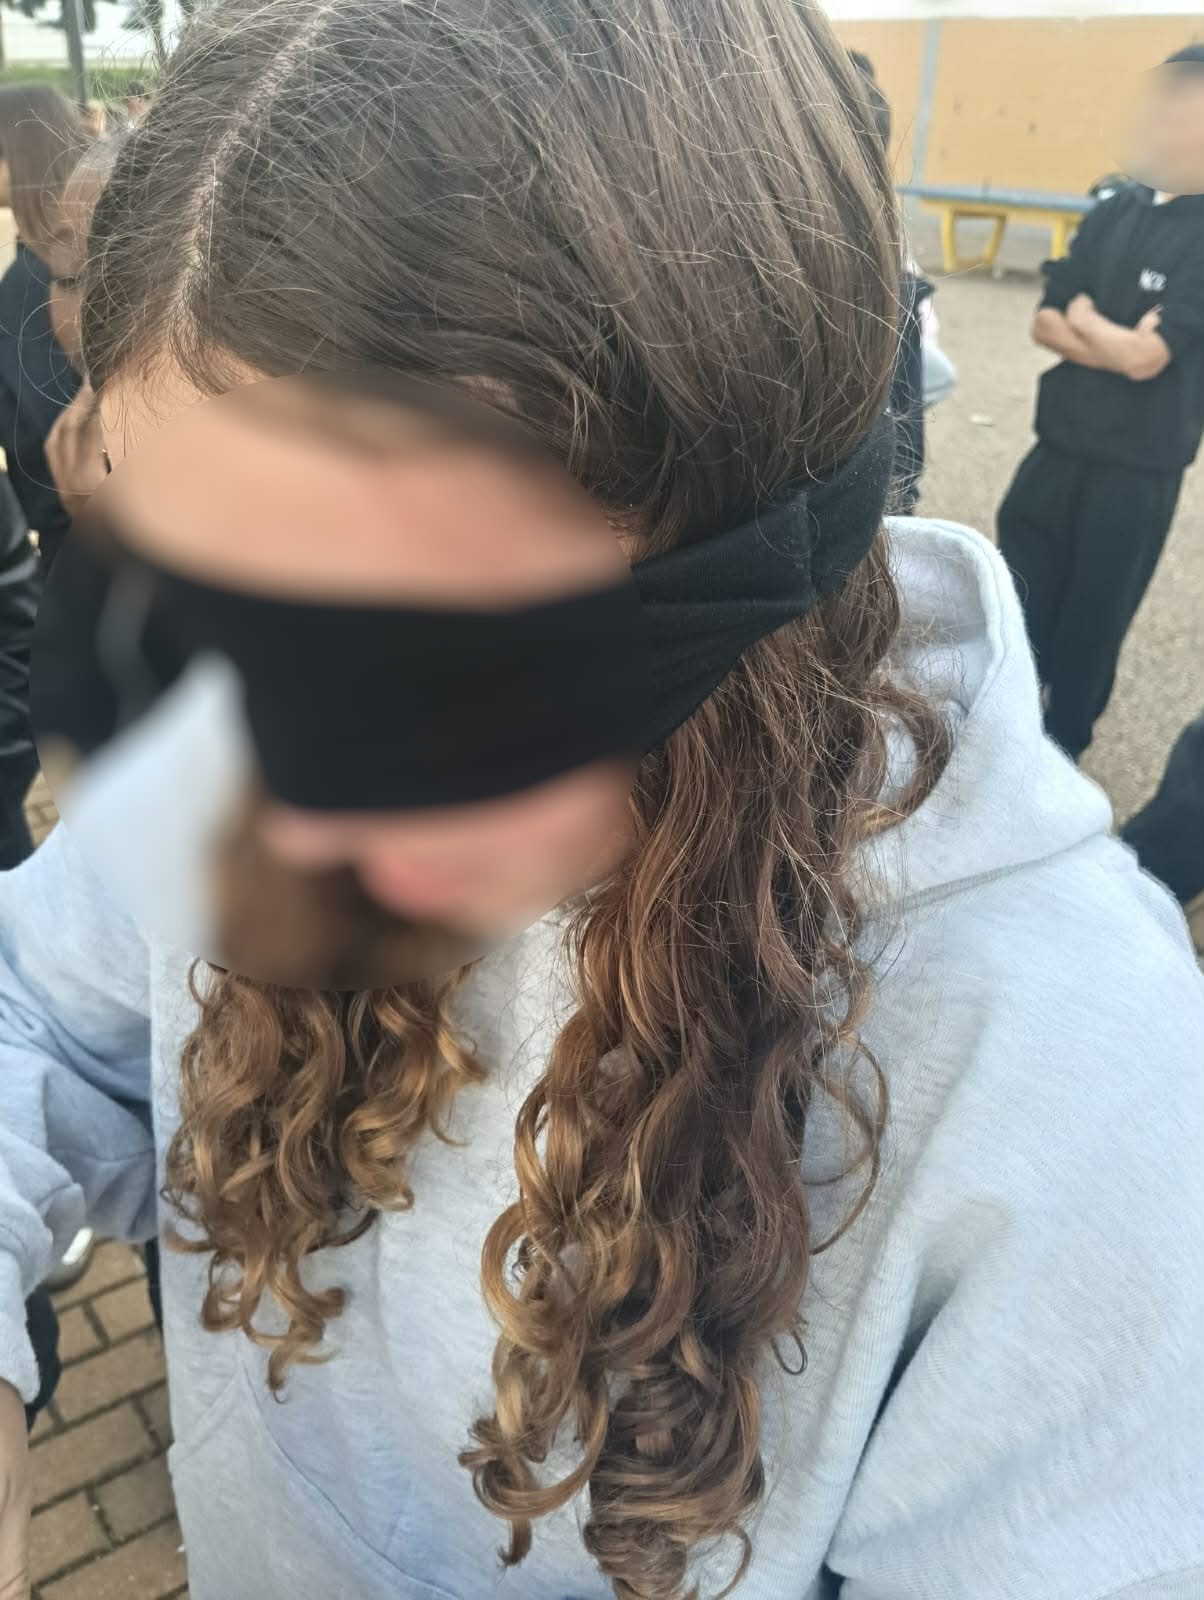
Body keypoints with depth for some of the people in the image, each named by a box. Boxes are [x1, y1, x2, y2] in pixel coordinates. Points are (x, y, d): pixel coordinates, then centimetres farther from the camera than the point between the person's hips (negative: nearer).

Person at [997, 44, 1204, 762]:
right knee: (1018, 599, 13)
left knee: (1093, 617, 8)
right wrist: (1119, 343, -14)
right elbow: (1046, 323, 1)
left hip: (1138, 466, -5)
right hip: (1062, 441, 5)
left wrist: (1084, 319, -3)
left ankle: (1057, 751, 27)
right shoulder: (1114, 213, 5)